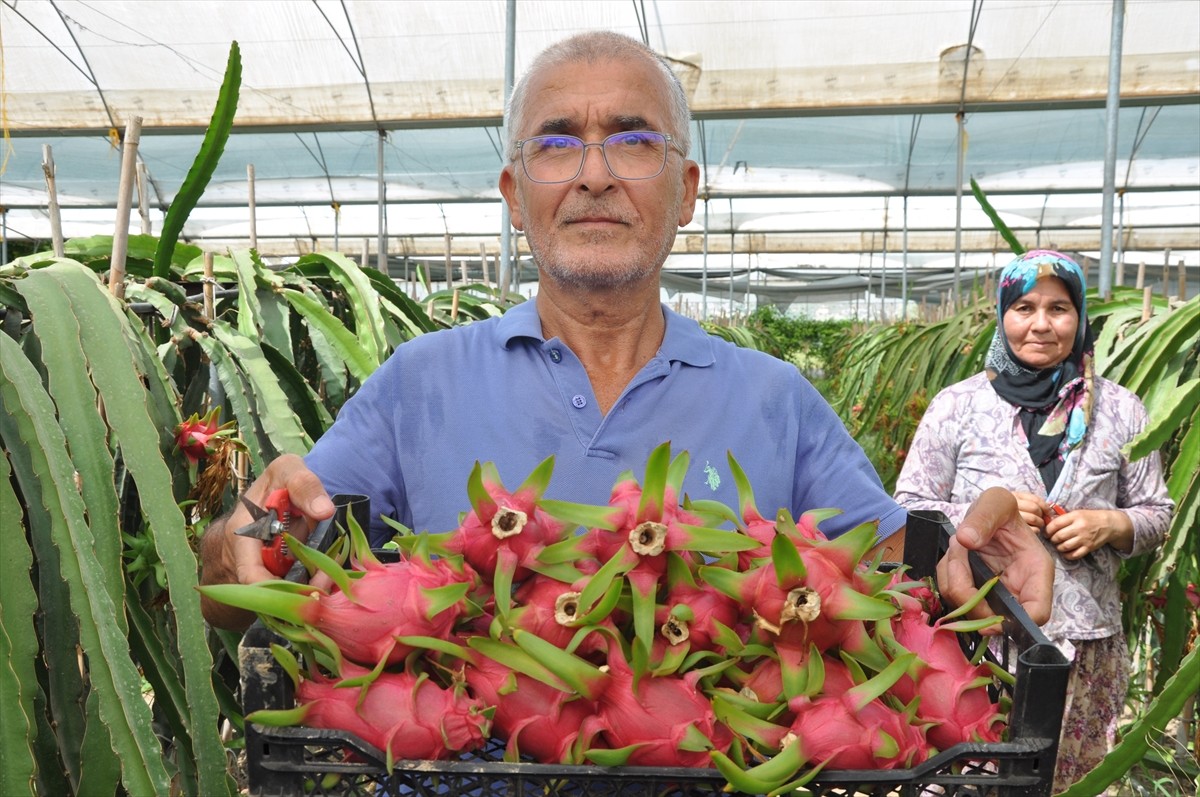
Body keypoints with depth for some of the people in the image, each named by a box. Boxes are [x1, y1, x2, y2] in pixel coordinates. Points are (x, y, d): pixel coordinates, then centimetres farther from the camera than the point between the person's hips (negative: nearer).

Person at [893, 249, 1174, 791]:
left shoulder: (1119, 410, 5)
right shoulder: (956, 405, -1)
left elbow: (1156, 514, 11)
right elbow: (909, 511, 0)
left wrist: (1107, 525, -9)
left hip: (1087, 643, 2)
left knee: (1070, 779, 12)